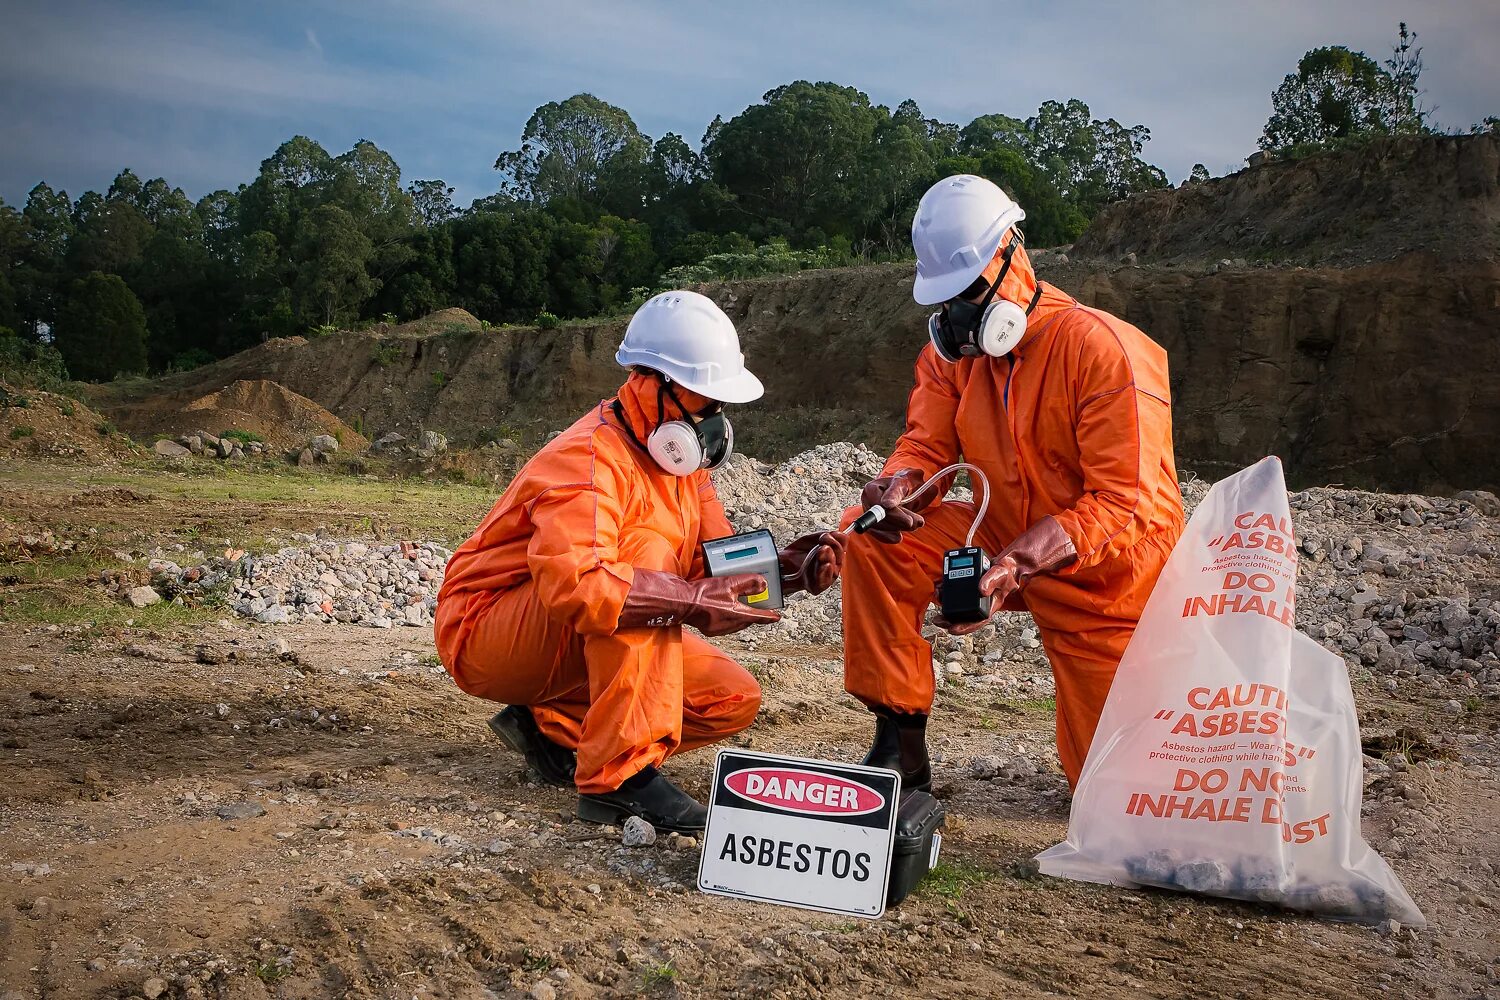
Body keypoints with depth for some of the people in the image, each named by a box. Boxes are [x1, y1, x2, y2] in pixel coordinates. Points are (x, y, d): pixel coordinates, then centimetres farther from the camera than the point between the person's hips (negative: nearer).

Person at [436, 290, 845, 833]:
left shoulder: (679, 458, 3)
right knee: (647, 549, -33)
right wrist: (693, 603, -43)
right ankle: (618, 776, -32)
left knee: (734, 700, -3)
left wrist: (785, 567, -18)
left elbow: (714, 562, 1)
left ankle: (552, 728, 4)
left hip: (579, 645, 9)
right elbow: (570, 584, -41)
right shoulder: (591, 460, -25)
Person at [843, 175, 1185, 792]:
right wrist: (897, 488, -32)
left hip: (1107, 574, -5)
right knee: (871, 537, -20)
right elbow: (926, 446, -6)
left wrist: (1015, 562, -41)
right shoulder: (952, 350, -3)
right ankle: (901, 749, -11)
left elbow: (1125, 505, -27)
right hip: (1011, 547, 5)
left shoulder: (1102, 348, -23)